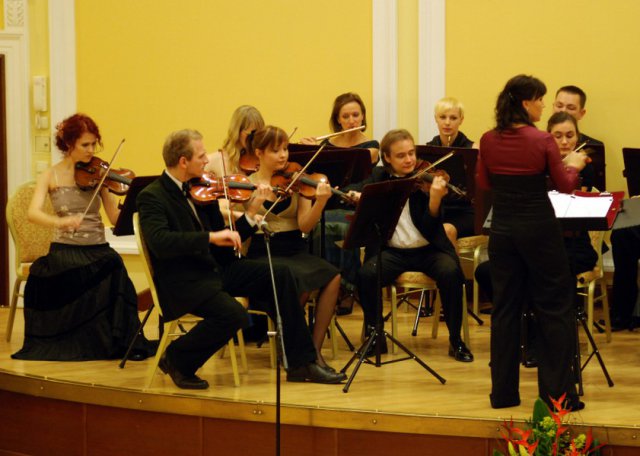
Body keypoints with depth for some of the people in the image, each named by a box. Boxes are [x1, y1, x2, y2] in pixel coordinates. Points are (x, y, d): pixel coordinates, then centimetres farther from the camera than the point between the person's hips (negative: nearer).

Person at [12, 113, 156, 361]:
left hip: (98, 250, 1)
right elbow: (33, 213, -13)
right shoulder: (50, 176, 3)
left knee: (114, 267, -30)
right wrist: (60, 221, -32)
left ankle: (124, 343, -16)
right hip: (65, 251, -1)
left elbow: (116, 217, -1)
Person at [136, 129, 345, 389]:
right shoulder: (152, 197, -12)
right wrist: (211, 237, -33)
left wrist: (252, 211, 0)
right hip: (182, 280, -8)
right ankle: (177, 359, -4)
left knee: (280, 275, -5)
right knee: (233, 314, -31)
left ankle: (300, 364, -1)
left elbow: (222, 244, 12)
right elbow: (160, 242, -29)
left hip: (215, 268, 8)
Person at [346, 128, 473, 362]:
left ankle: (456, 339, -16)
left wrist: (435, 199, -31)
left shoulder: (425, 181, -3)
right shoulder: (379, 178, 7)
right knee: (366, 275, -29)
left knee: (451, 272, -32)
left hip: (427, 250, -1)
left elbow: (430, 229, -12)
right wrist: (354, 194, -20)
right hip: (392, 251, 1)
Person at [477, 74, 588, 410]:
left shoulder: (488, 141, -2)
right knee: (554, 308, 6)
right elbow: (565, 186, -4)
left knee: (505, 308, 12)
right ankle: (558, 392, 4)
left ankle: (503, 392, 13)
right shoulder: (542, 141, -14)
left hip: (503, 229, 4)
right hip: (538, 228, -4)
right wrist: (573, 165, 14)